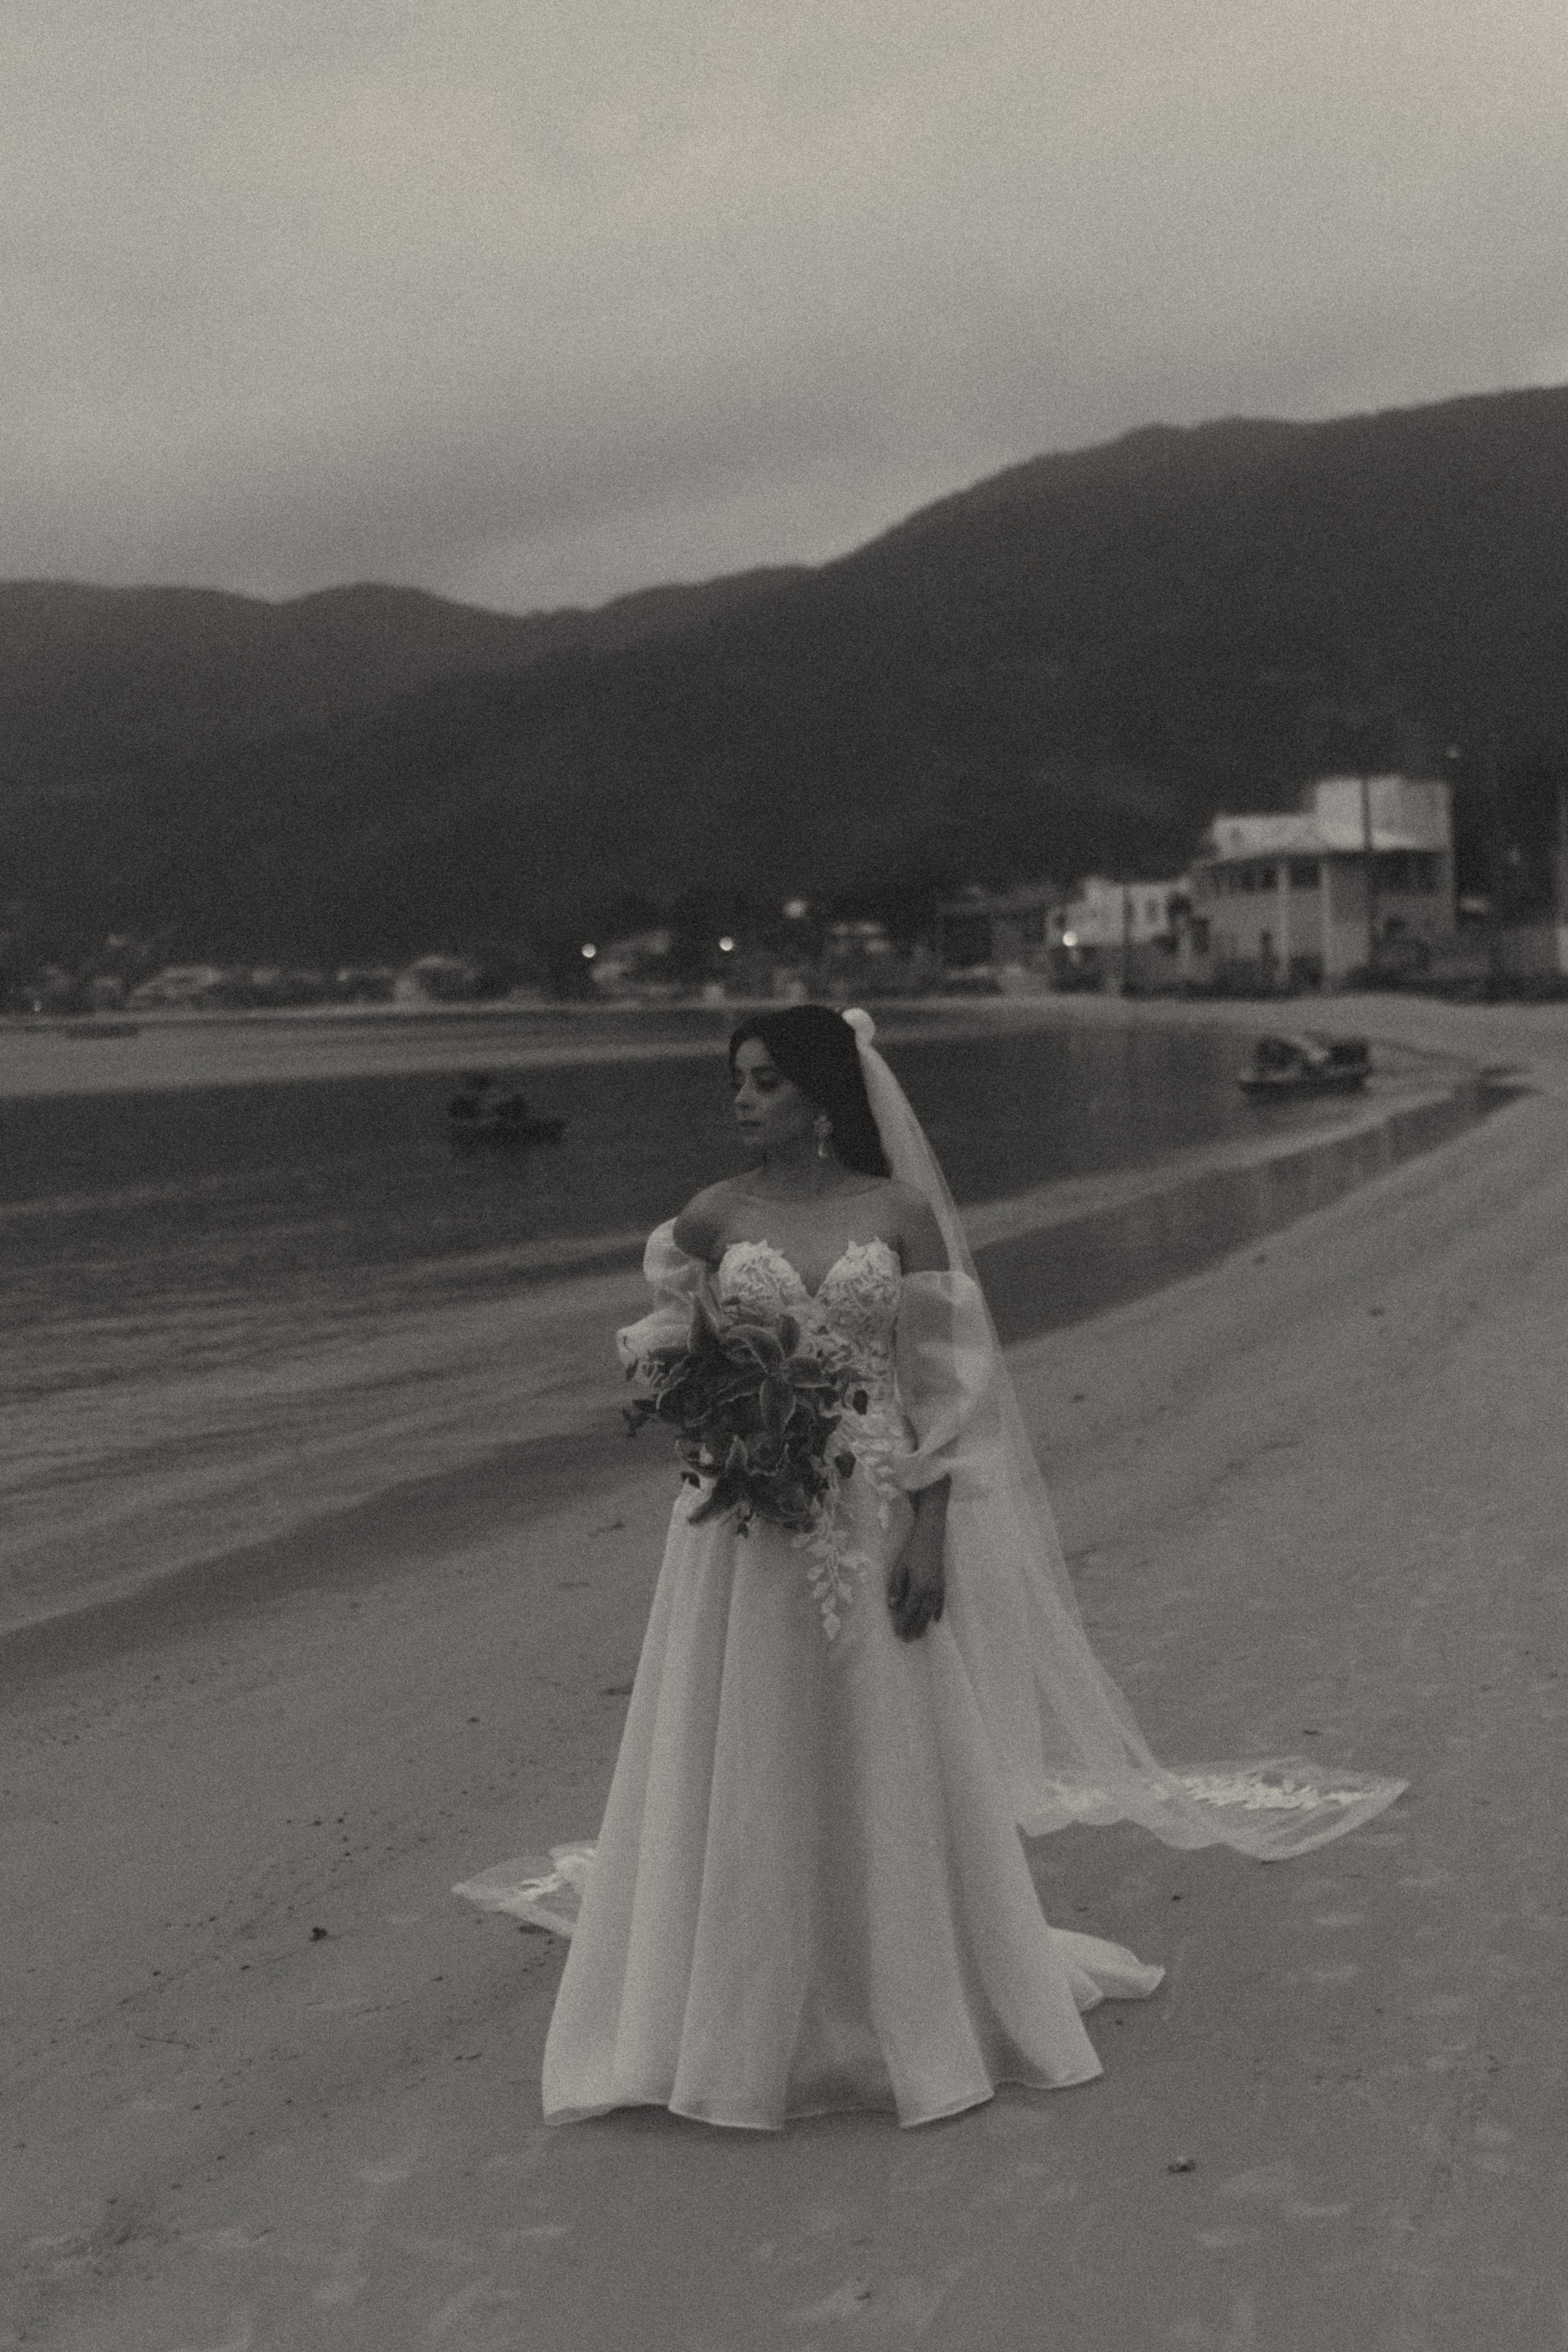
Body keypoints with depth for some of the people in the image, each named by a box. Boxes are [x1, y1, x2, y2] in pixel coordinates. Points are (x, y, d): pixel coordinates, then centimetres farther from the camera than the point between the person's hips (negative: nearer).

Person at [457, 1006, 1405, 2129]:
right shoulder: (712, 1218, 2)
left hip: (876, 1524, -1)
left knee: (885, 1766, 8)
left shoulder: (902, 1214, -3)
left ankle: (909, 2011, 25)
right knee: (747, 1771, 6)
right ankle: (744, 2018, 20)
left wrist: (929, 1534, -10)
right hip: (746, 1528, 1)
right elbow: (668, 1357, 15)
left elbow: (944, 1389, -3)